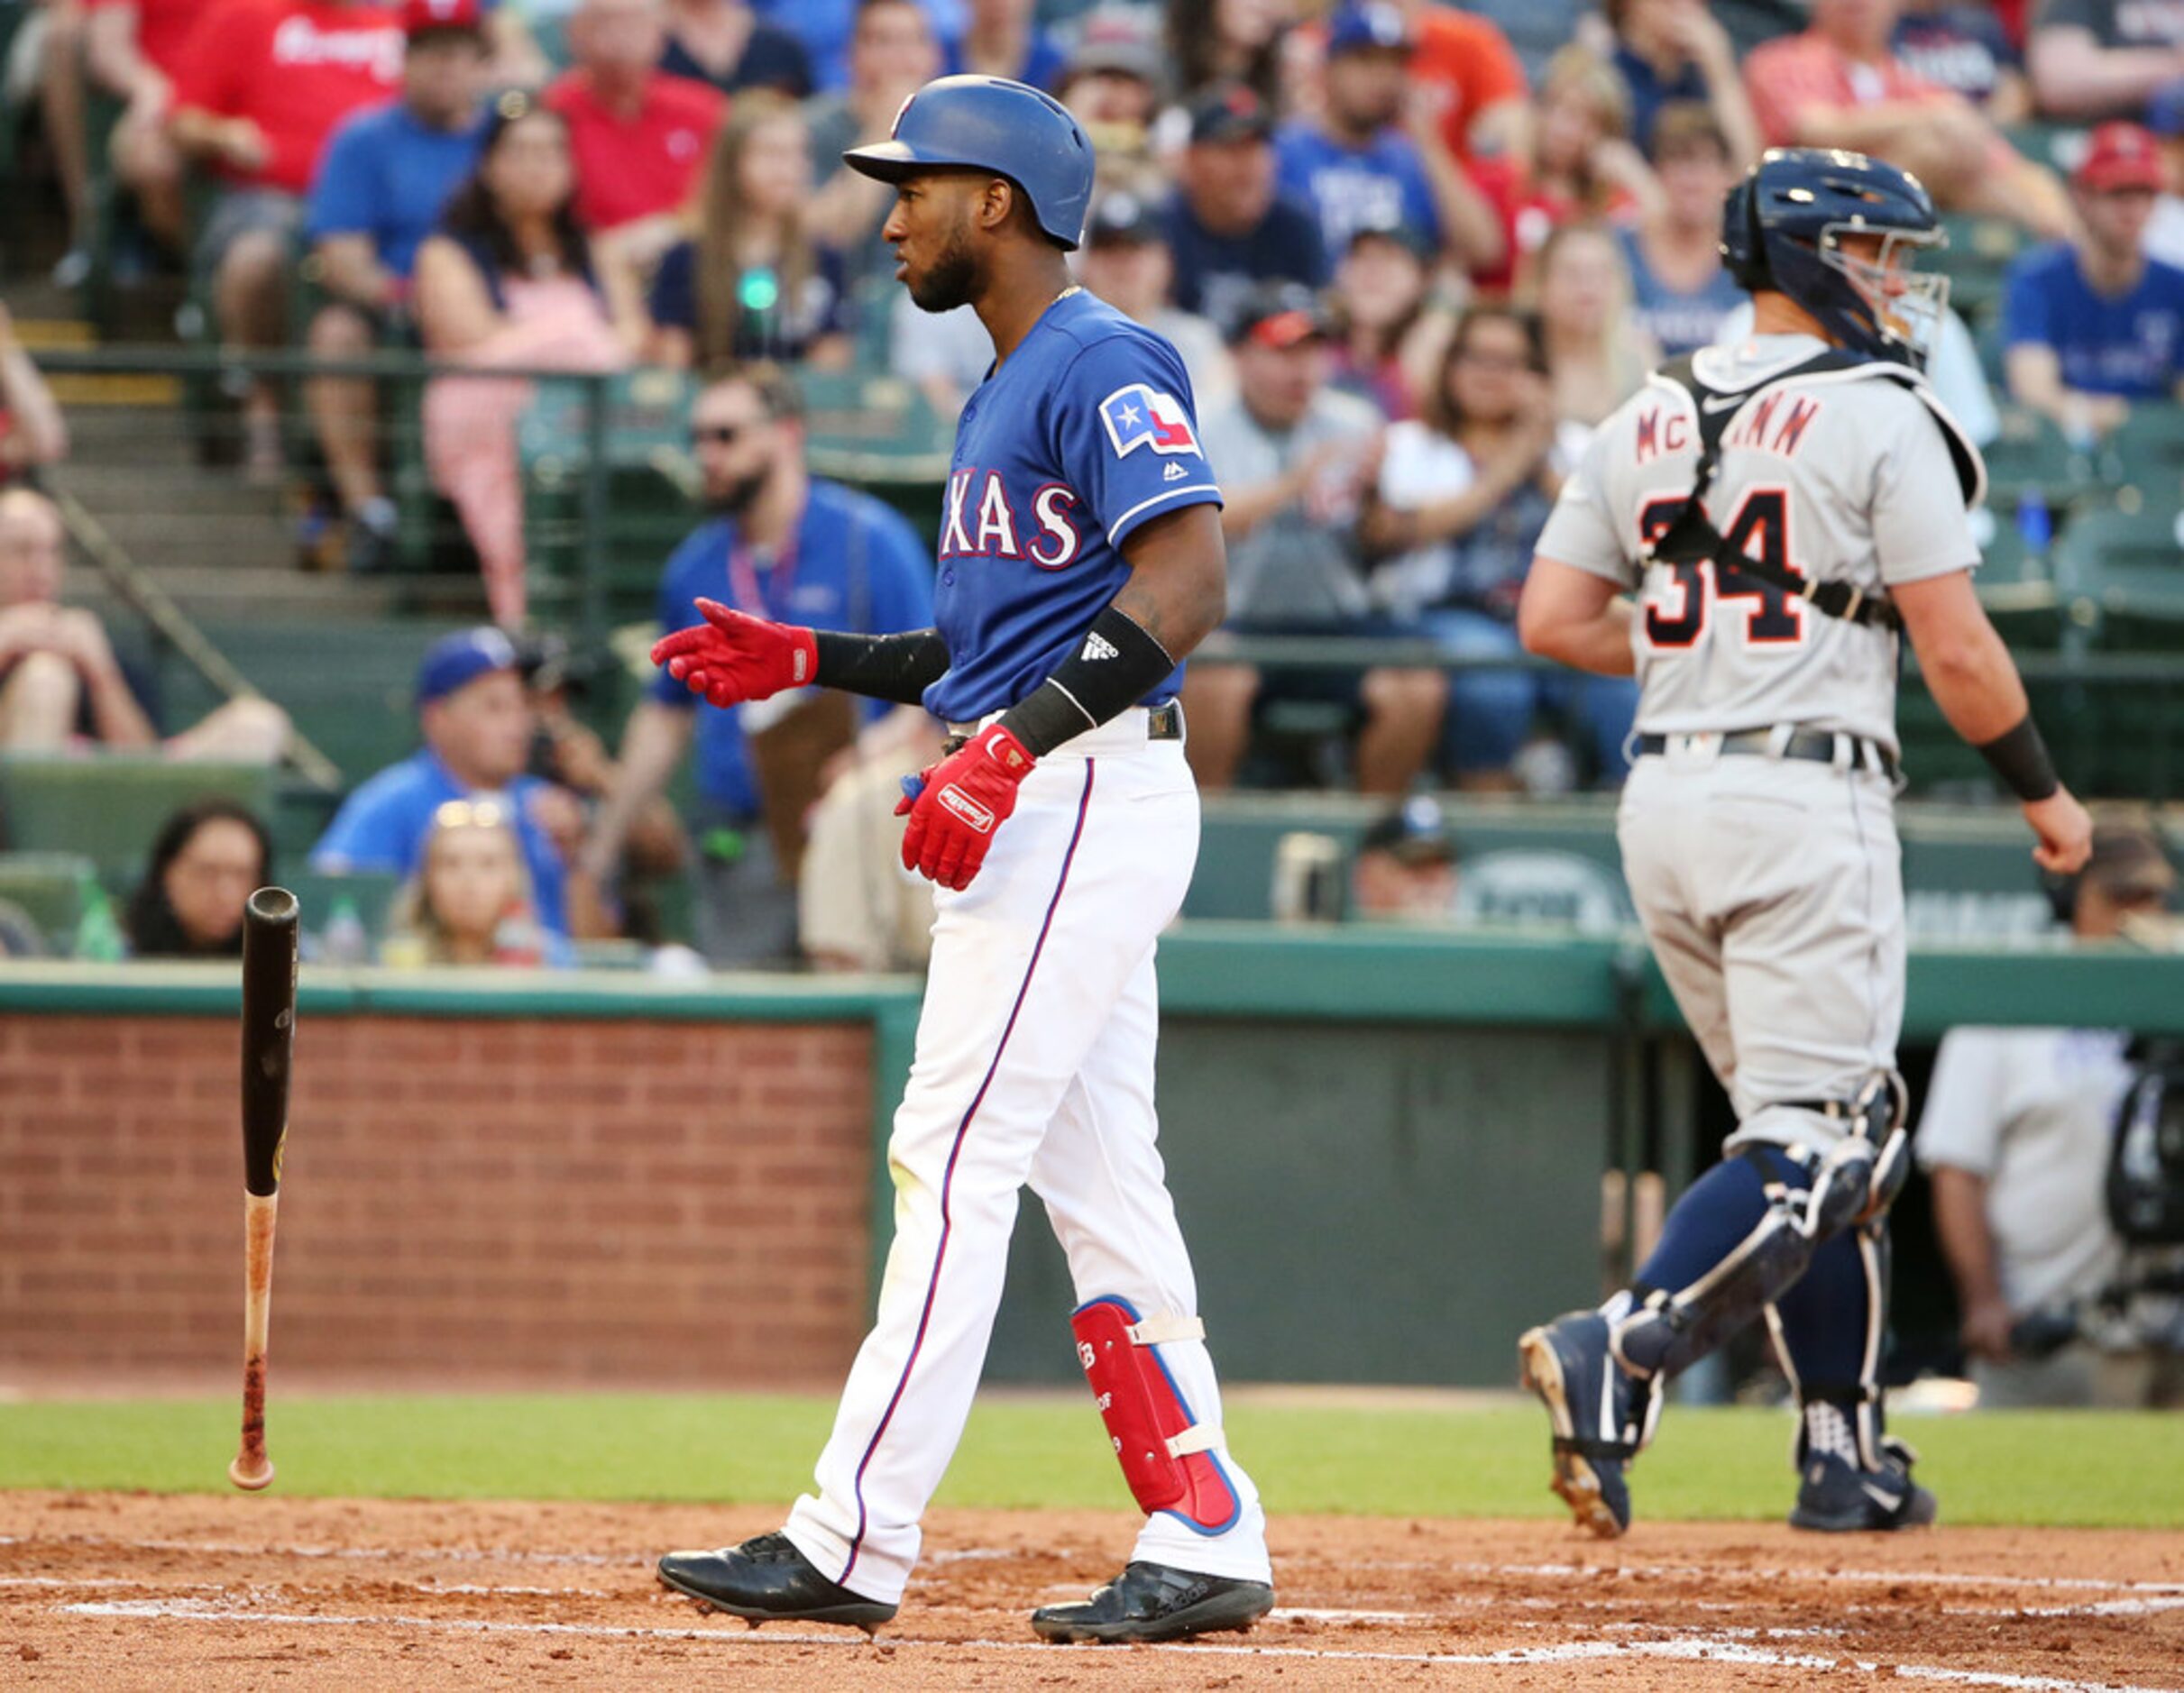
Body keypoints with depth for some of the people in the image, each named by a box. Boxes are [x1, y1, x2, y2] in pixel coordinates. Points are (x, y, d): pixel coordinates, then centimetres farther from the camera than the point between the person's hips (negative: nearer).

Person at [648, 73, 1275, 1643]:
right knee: (1098, 1178, 8)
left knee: (953, 1157, -12)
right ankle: (1204, 1544, 8)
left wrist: (1013, 745, -28)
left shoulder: (1101, 364, -11)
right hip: (1043, 808, 11)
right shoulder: (1011, 388, 21)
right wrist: (812, 661, 19)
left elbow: (1188, 585, -22)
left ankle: (854, 1543, -14)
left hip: (1086, 794, -11)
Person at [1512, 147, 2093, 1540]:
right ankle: (1623, 1351, -27)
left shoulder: (1646, 421, 12)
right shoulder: (1881, 419, -7)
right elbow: (1957, 650, -10)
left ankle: (1847, 1452, 16)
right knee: (1812, 1140, -8)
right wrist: (2045, 795, 4)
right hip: (1808, 795, -7)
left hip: (1664, 798, 7)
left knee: (1831, 1126, 17)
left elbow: (1553, 619, 10)